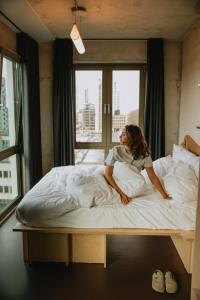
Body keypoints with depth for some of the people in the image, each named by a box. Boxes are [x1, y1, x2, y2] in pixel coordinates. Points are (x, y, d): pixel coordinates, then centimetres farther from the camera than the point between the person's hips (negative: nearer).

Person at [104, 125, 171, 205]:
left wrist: (165, 196, -20)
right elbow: (107, 174, -19)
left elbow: (153, 177, -12)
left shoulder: (144, 154, -12)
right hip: (117, 185, -2)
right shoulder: (116, 151, -15)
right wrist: (121, 193, -29)